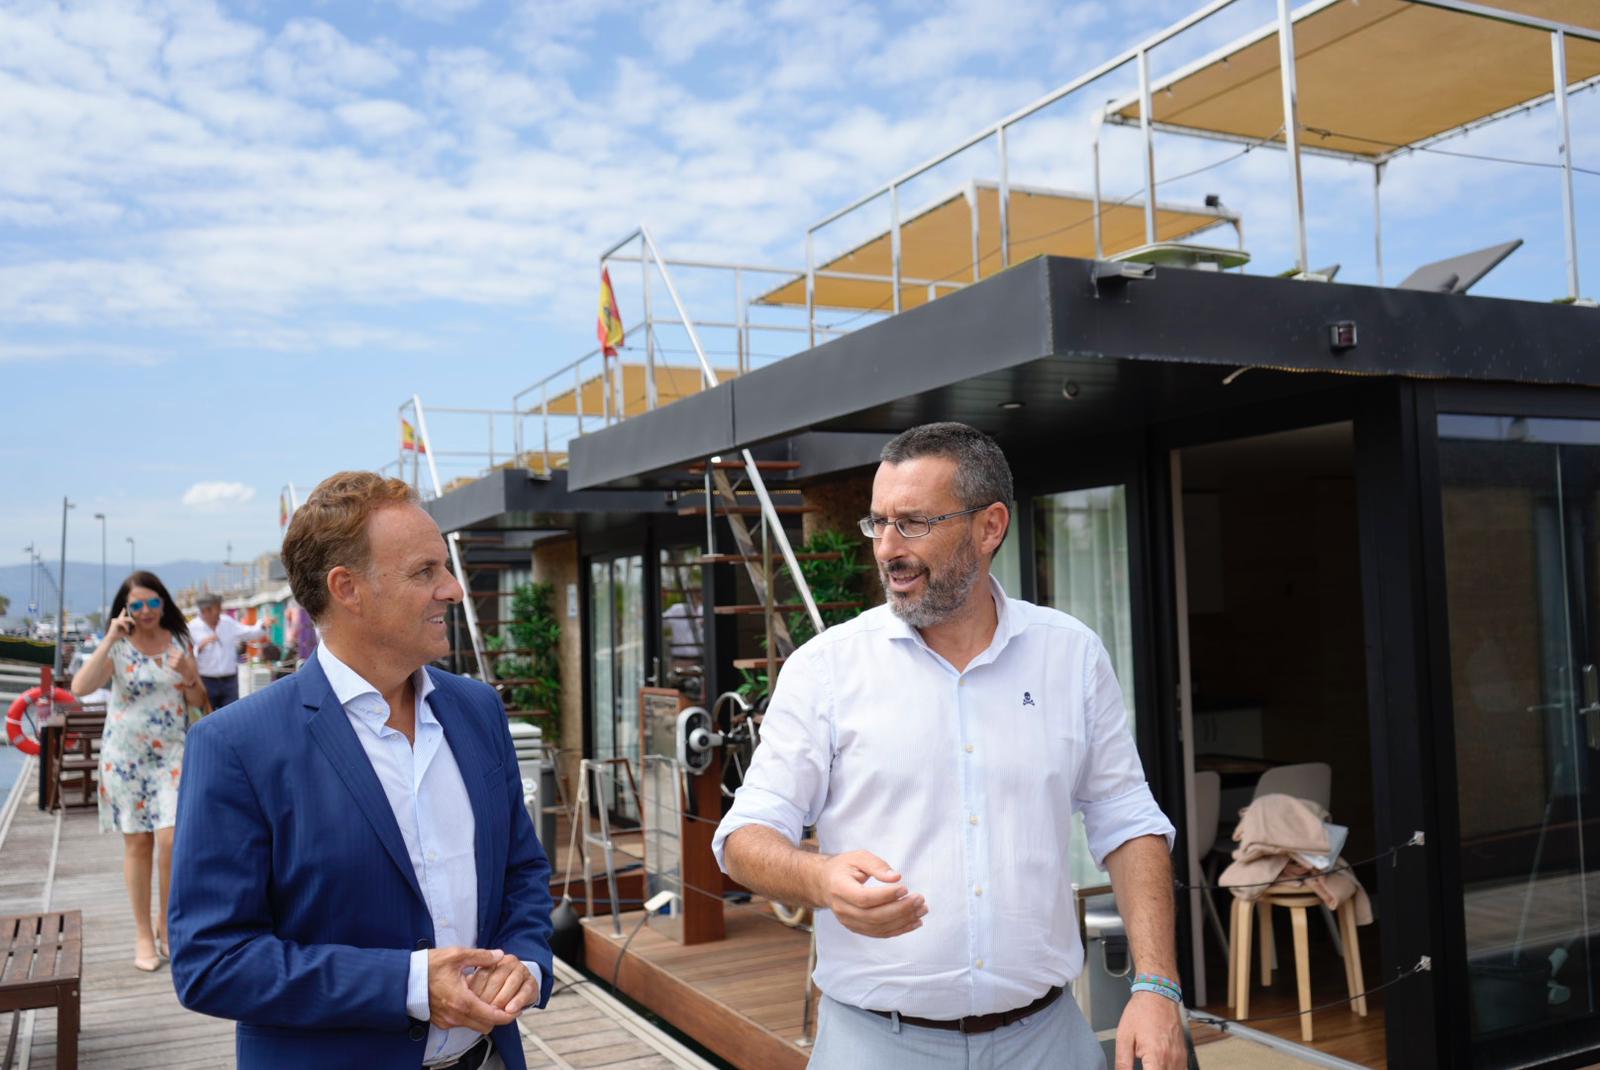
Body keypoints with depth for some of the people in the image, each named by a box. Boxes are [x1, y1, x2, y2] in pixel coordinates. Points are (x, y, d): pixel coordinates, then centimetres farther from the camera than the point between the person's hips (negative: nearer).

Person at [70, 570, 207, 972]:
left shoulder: (179, 642, 5)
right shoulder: (118, 648, -3)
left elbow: (197, 700, 11)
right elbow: (80, 687, -20)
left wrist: (187, 674, -9)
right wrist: (109, 640, -22)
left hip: (171, 754, 1)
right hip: (126, 755, -1)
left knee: (171, 840, -10)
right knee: (137, 844, 6)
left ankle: (166, 922, 12)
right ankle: (144, 934, 18)